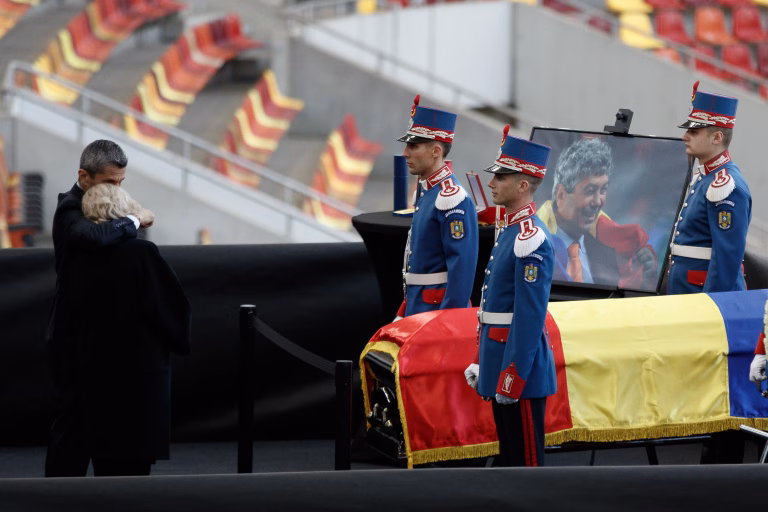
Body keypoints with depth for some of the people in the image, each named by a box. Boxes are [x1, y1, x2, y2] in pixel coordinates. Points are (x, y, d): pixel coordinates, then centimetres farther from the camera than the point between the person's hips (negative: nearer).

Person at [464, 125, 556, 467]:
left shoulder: (531, 240, -18)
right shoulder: (509, 230, 13)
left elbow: (530, 315, -21)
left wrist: (510, 379, -21)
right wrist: (481, 362, 19)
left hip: (521, 368, -10)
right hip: (500, 362, 10)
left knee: (526, 459, -4)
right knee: (509, 455, 14)